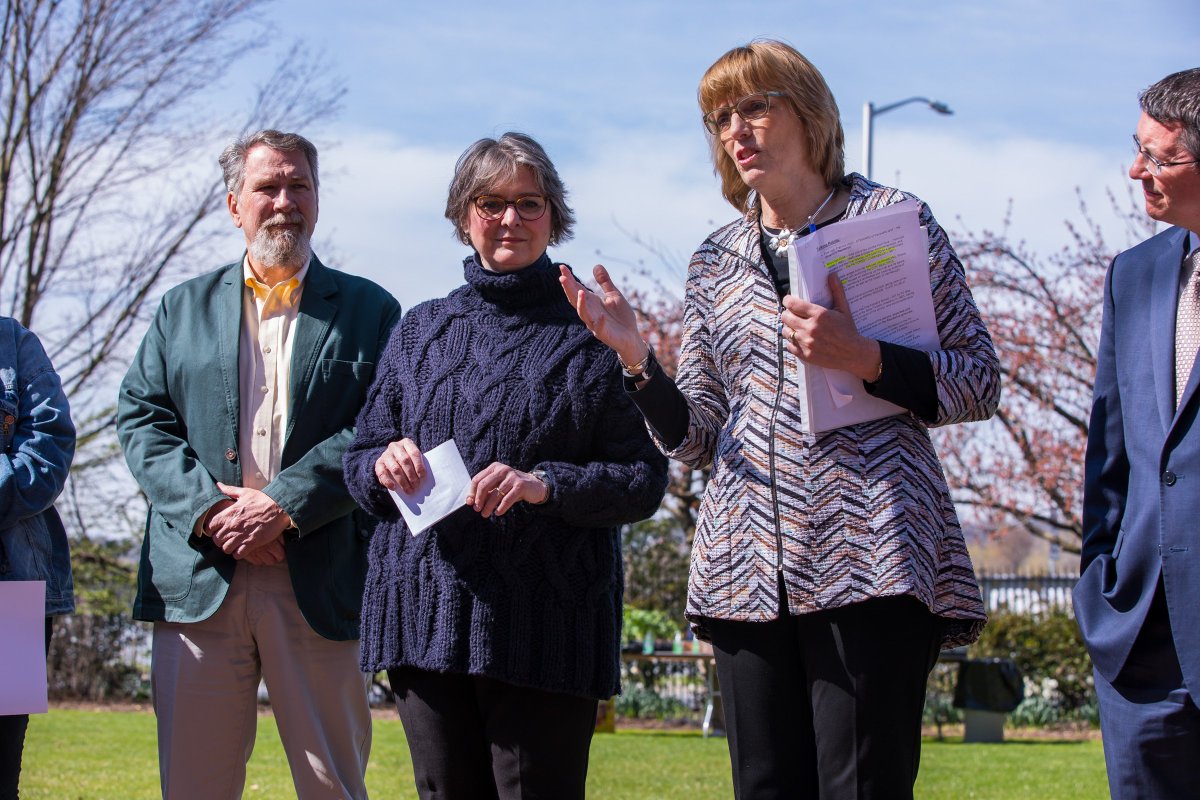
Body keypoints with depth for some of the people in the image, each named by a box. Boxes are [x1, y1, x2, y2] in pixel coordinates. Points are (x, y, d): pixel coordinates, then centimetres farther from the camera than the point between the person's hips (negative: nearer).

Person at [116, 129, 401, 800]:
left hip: (320, 584, -1)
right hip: (199, 580, 2)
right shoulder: (183, 308, 17)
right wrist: (207, 505, -9)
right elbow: (142, 419, 7)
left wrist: (283, 504, -13)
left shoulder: (370, 310, 9)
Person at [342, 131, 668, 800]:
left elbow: (645, 480, -1)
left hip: (546, 624, -3)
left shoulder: (591, 334, 4)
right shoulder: (422, 328, 16)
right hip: (426, 612, 4)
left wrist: (548, 484, -17)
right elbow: (359, 462, 16)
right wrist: (385, 464, -7)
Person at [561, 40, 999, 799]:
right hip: (751, 564, 4)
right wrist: (637, 358, -3)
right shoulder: (717, 260, 17)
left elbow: (979, 383, 4)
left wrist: (862, 358, -13)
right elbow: (695, 435, 16)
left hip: (870, 557, -4)